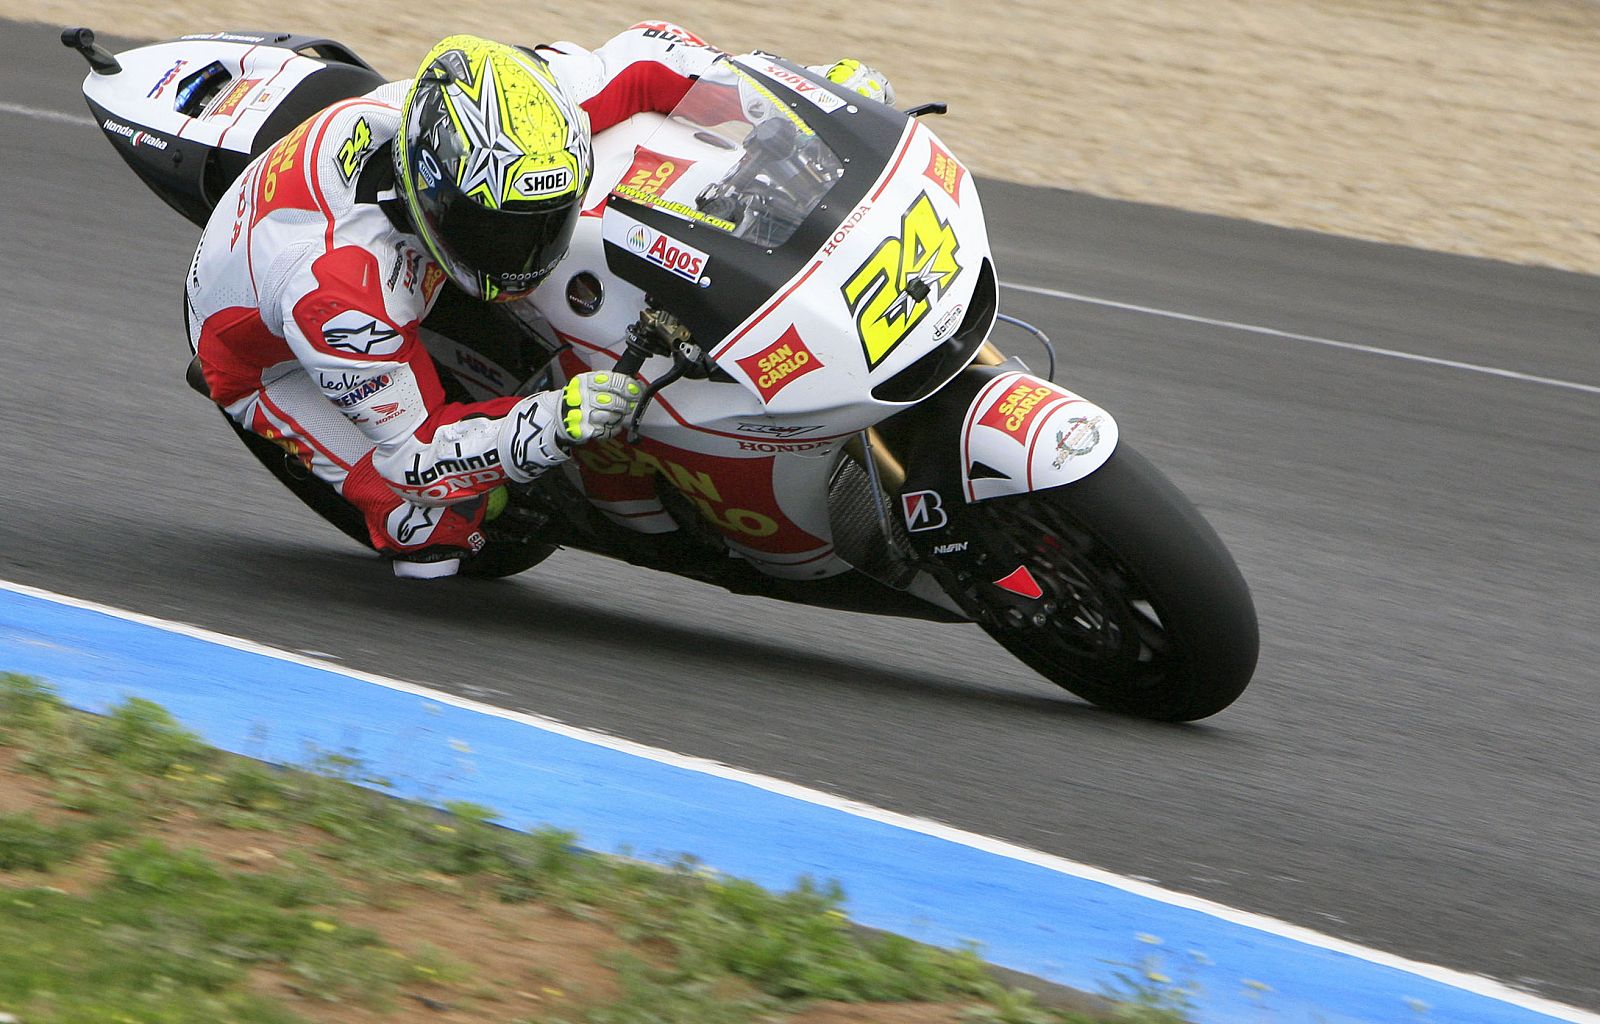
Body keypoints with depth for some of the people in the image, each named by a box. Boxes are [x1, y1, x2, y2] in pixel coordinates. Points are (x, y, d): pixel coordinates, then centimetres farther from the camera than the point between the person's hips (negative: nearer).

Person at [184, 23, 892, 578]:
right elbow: (408, 450, -35)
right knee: (435, 521, -23)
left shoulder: (518, 115, -32)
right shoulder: (333, 287, -46)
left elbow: (646, 56, -17)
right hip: (268, 351, -7)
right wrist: (546, 429, -50)